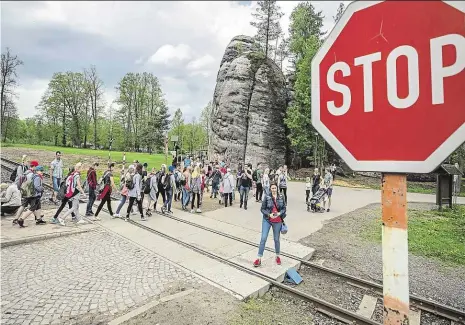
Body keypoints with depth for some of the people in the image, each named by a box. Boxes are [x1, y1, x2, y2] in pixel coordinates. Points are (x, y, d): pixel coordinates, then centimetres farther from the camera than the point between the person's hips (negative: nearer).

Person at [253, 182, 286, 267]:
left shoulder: (281, 197, -1)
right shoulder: (267, 197, -7)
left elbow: (284, 208, 4)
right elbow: (262, 209, -4)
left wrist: (279, 213, -14)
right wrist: (269, 214, -18)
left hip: (277, 221, 2)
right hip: (267, 220, -1)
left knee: (276, 239, 14)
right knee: (263, 238, -4)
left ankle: (277, 256, 37)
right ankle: (259, 259, 6)